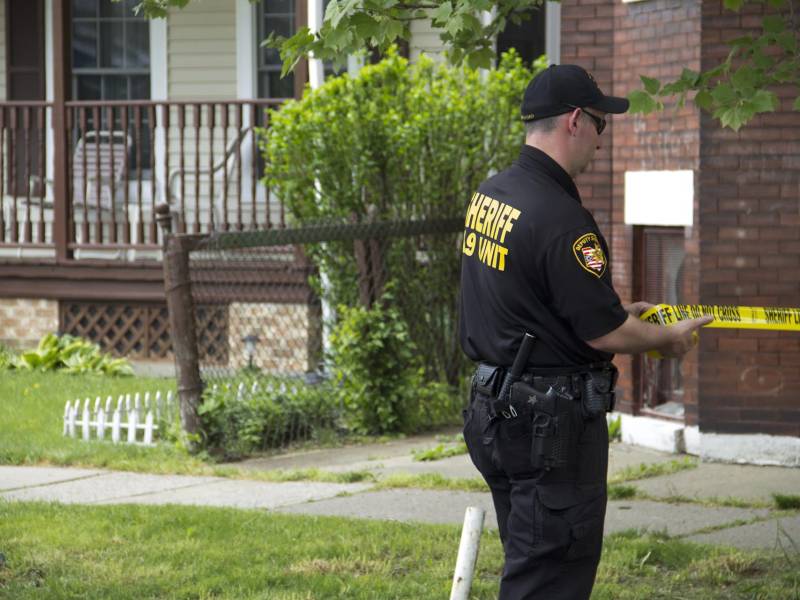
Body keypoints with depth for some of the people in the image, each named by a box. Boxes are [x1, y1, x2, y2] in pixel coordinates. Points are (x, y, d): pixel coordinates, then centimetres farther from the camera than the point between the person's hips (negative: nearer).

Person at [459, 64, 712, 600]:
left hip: (496, 409, 10)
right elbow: (604, 334, -18)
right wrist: (669, 338, 0)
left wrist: (616, 310, 22)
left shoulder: (489, 194, 7)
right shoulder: (561, 219, -22)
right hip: (553, 426, -10)